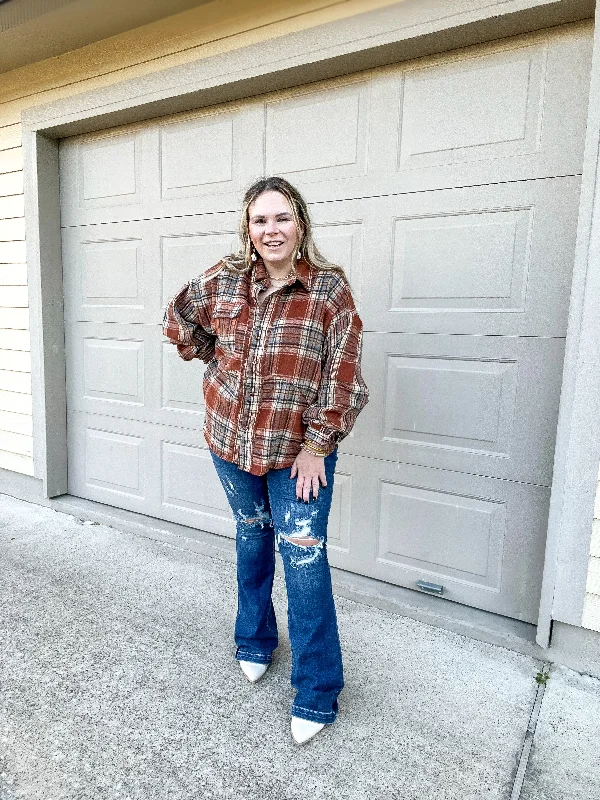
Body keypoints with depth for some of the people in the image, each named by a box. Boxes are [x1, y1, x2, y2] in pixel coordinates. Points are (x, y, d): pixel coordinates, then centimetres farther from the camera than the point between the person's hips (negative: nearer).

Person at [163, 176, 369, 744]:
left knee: (303, 559, -2)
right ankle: (255, 641, 45)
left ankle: (317, 696, 16)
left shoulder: (329, 289, -11)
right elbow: (179, 320, 16)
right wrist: (217, 363, 7)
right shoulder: (224, 280, -2)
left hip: (299, 449, -3)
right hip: (231, 441, 4)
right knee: (251, 540, 20)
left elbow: (342, 376, -12)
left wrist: (316, 445, -13)